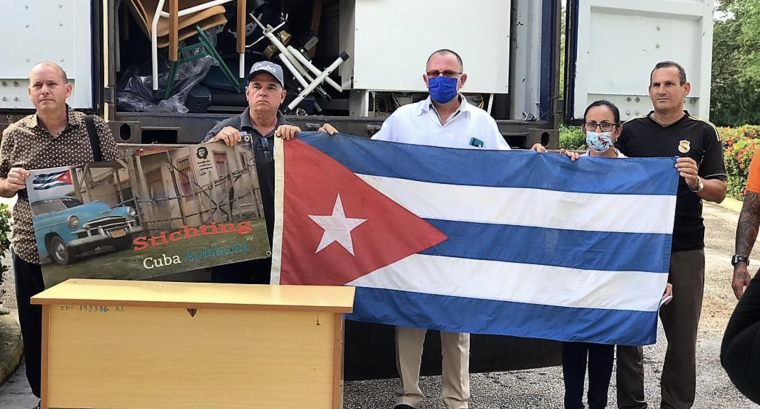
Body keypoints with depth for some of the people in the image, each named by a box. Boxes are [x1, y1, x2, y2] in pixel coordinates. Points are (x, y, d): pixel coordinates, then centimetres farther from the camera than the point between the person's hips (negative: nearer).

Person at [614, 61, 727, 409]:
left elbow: (719, 192, 1)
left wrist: (696, 182, -19)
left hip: (685, 250, -1)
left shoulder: (702, 133, 3)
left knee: (682, 335, 6)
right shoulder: (631, 131, 6)